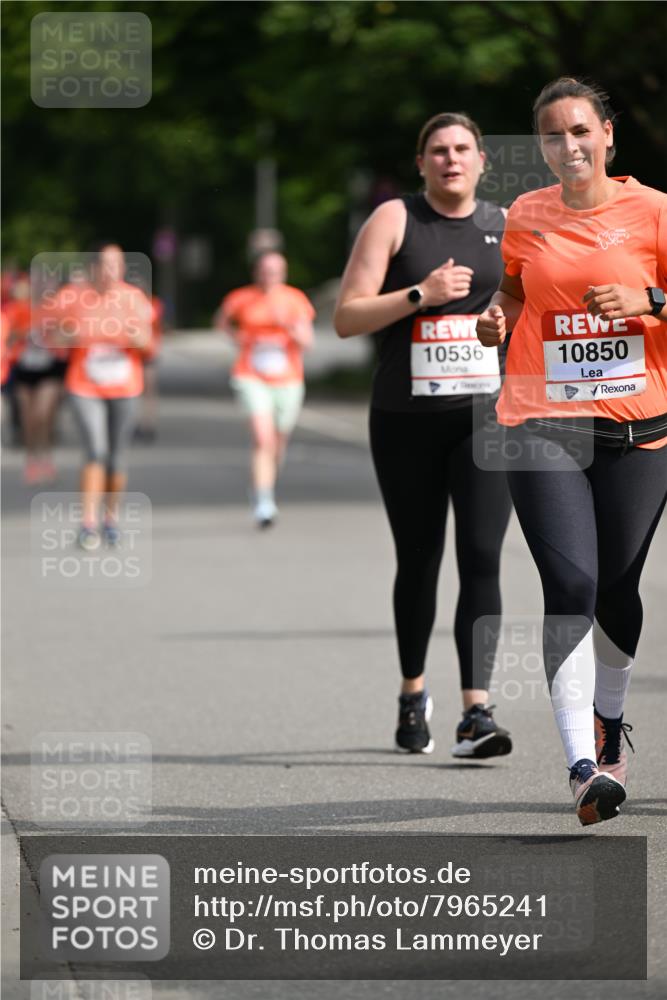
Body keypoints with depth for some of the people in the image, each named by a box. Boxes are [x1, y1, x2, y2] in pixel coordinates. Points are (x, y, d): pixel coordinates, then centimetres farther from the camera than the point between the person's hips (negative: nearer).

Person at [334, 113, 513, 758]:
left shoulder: (509, 227, 9)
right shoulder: (394, 221, 0)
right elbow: (346, 318, -6)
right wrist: (420, 295, -16)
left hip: (485, 415, 1)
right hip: (405, 419, -1)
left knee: (481, 559, -12)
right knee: (418, 561, 10)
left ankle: (475, 713, -19)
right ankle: (413, 695, 31)